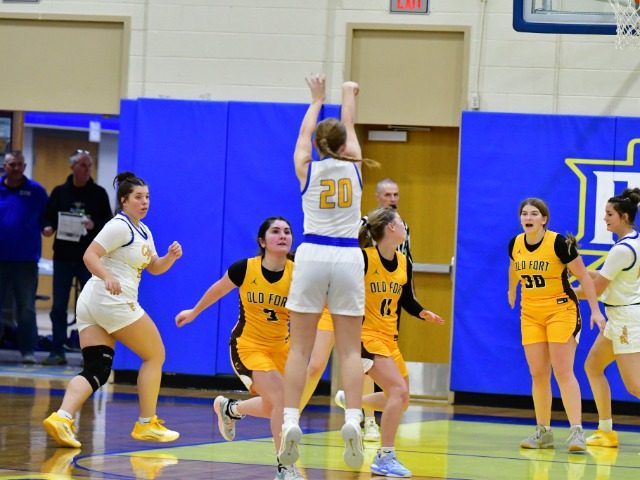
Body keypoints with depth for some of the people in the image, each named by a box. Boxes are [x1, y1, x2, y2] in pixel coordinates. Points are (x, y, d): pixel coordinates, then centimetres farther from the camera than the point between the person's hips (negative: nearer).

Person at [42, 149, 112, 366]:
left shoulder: (99, 193, 4)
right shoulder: (60, 192, 6)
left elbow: (108, 223, 2)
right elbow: (48, 218, 9)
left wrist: (94, 225, -17)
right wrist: (48, 228, -13)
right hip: (63, 256, 1)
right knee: (58, 307, 2)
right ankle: (57, 352, 9)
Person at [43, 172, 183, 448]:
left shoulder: (143, 232, 19)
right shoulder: (119, 226, -9)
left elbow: (155, 268, 25)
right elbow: (90, 255, -17)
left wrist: (171, 256, 4)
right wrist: (107, 276, -34)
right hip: (113, 301, -9)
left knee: (96, 372, -2)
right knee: (155, 355, 4)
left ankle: (62, 417, -22)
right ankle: (147, 424, 8)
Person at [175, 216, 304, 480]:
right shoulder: (244, 269, -17)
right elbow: (218, 290, 3)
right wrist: (194, 312, 16)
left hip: (280, 347, 4)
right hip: (247, 346, -4)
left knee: (271, 409, 18)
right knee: (281, 397, -22)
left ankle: (228, 408, 50)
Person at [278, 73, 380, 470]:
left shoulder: (307, 169, 3)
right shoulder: (354, 167, 5)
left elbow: (305, 133, 24)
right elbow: (350, 128, 25)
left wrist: (317, 100, 40)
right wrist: (349, 97, 42)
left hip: (312, 256, 0)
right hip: (349, 258, 0)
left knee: (301, 347, 1)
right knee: (350, 349, 0)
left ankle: (291, 423, -9)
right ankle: (352, 422, -15)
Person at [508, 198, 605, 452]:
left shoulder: (559, 243, -16)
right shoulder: (515, 244, 0)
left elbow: (584, 277, -11)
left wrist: (595, 310, -15)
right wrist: (512, 292, 39)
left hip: (560, 310, -5)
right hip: (531, 314, 5)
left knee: (563, 372, -12)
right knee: (538, 375, 3)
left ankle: (577, 431, -13)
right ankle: (543, 432, 10)